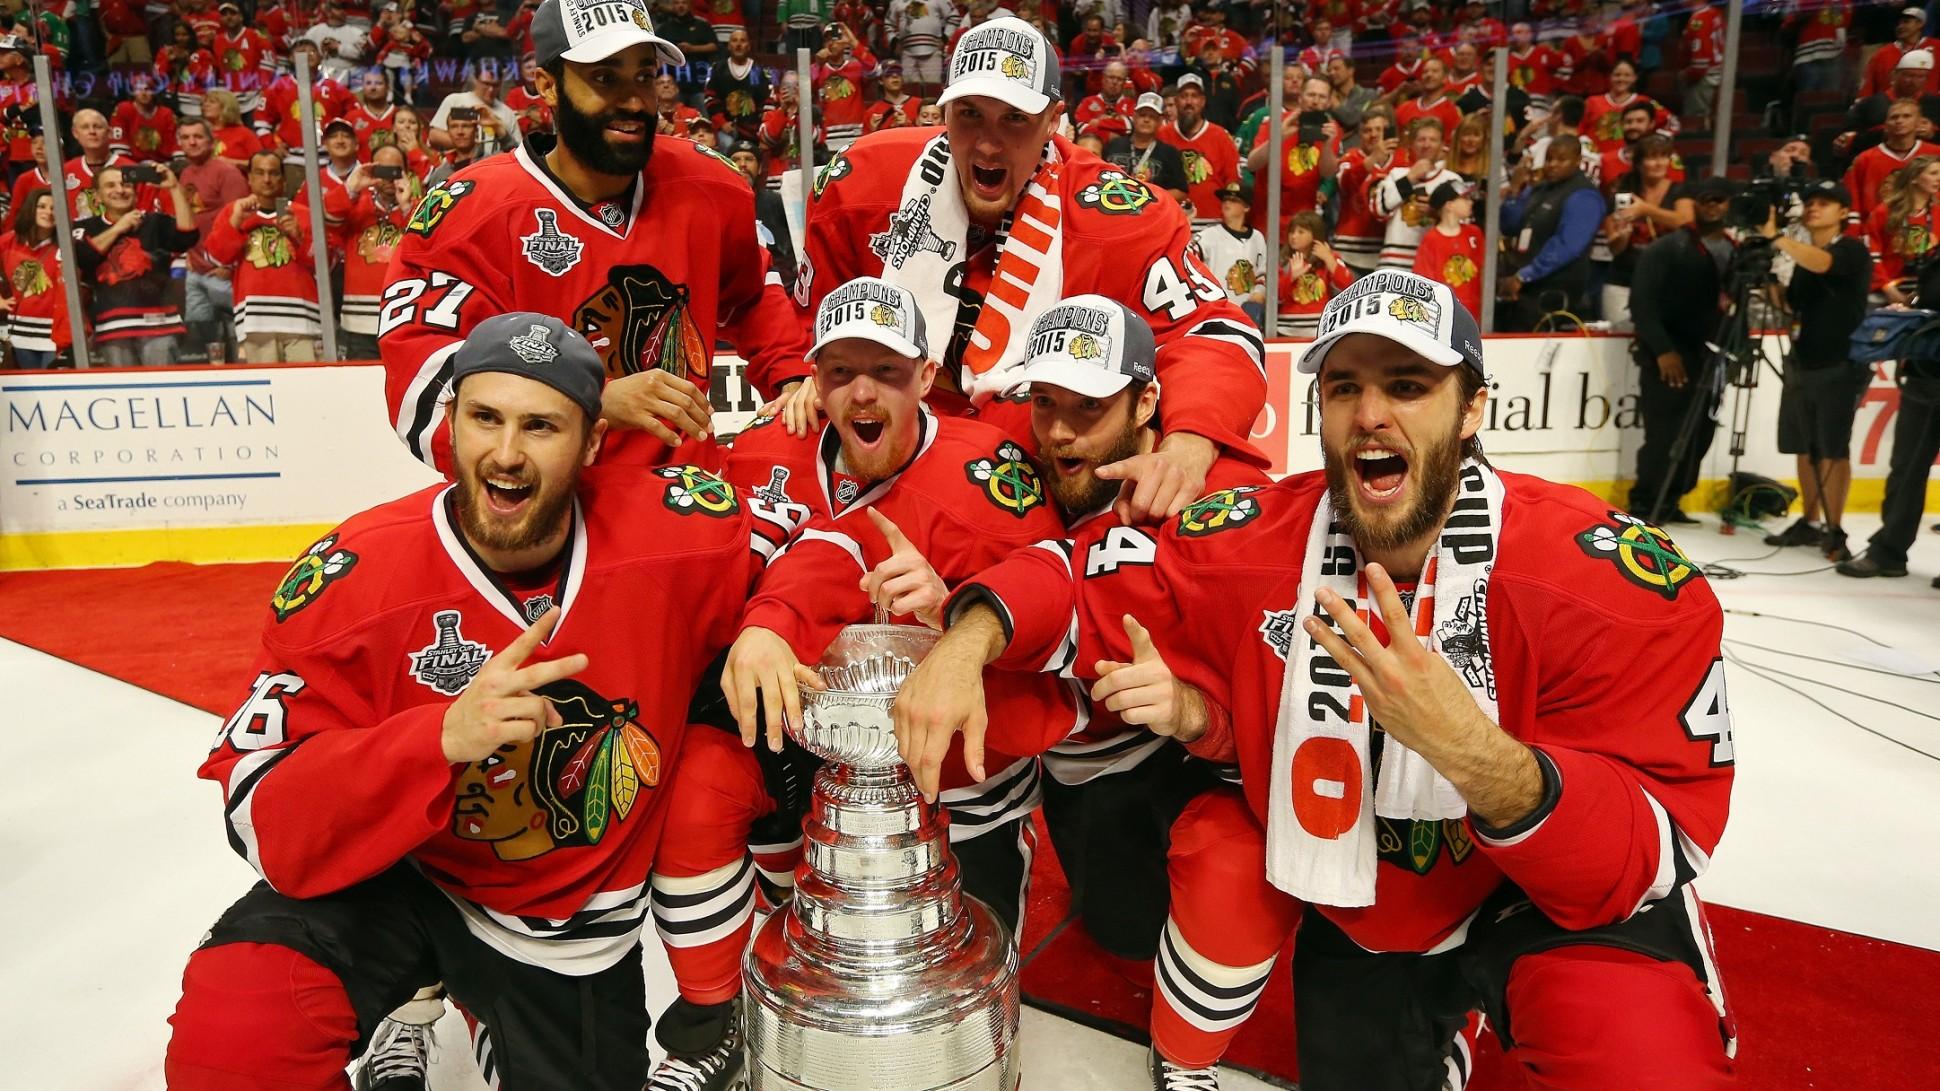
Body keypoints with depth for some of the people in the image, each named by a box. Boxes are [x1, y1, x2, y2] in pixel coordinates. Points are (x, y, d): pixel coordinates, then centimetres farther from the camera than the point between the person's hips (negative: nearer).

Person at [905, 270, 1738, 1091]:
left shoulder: (1621, 582, -24)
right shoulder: (1255, 543, -16)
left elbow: (1649, 861, -25)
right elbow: (1084, 587, -6)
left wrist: (1474, 754, -44)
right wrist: (969, 640, -27)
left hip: (1574, 904, -3)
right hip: (1356, 911, 4)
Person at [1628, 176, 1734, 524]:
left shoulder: (1735, 253, 13)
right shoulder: (1664, 249, -3)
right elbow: (1642, 303, -9)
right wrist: (1662, 349, -16)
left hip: (1711, 358, 6)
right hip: (1667, 357, -6)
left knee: (1699, 437, 4)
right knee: (1665, 434, -9)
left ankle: (1667, 503, 16)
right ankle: (1643, 504, 3)